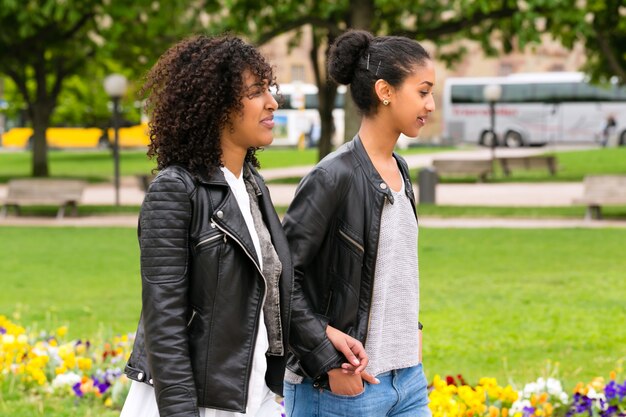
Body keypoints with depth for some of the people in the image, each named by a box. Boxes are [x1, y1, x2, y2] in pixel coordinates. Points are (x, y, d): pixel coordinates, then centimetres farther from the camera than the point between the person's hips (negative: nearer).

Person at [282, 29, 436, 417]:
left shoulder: (398, 170, 10)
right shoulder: (335, 176, -15)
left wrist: (412, 328, 11)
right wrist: (329, 360, -17)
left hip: (408, 380, 8)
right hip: (342, 386, -8)